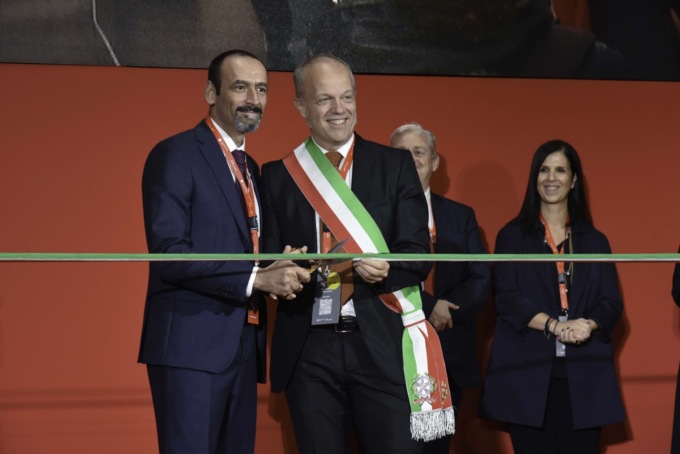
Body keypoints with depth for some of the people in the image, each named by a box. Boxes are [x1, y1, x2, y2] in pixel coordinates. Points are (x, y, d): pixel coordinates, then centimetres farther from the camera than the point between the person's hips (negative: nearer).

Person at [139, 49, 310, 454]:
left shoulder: (249, 167, 20)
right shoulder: (176, 155, -6)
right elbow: (168, 253, -16)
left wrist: (279, 271, 1)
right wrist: (257, 278, -19)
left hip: (243, 345, 8)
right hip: (192, 344, -8)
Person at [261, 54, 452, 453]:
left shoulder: (395, 166, 5)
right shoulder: (278, 175, 8)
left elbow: (417, 256, -1)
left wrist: (376, 270, -21)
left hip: (383, 344, -1)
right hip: (308, 349, 1)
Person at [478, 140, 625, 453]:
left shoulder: (594, 241, 16)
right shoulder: (513, 236, 10)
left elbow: (611, 303, 8)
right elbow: (506, 298, -2)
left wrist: (588, 325, -15)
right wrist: (555, 325, -17)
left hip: (583, 374, 2)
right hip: (528, 372, -1)